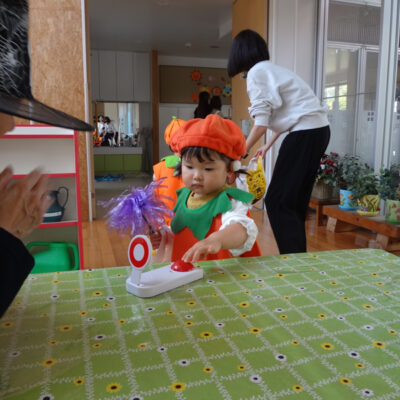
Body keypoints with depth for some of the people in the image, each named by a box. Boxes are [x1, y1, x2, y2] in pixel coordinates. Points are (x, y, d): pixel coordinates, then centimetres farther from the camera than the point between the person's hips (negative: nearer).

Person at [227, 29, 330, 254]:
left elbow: (261, 122, -14)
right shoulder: (272, 69, 21)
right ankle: (299, 257, 23)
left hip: (306, 133, -9)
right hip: (319, 130, 9)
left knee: (277, 202, -5)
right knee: (296, 201, 15)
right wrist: (268, 146, 32)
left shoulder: (257, 72, -7)